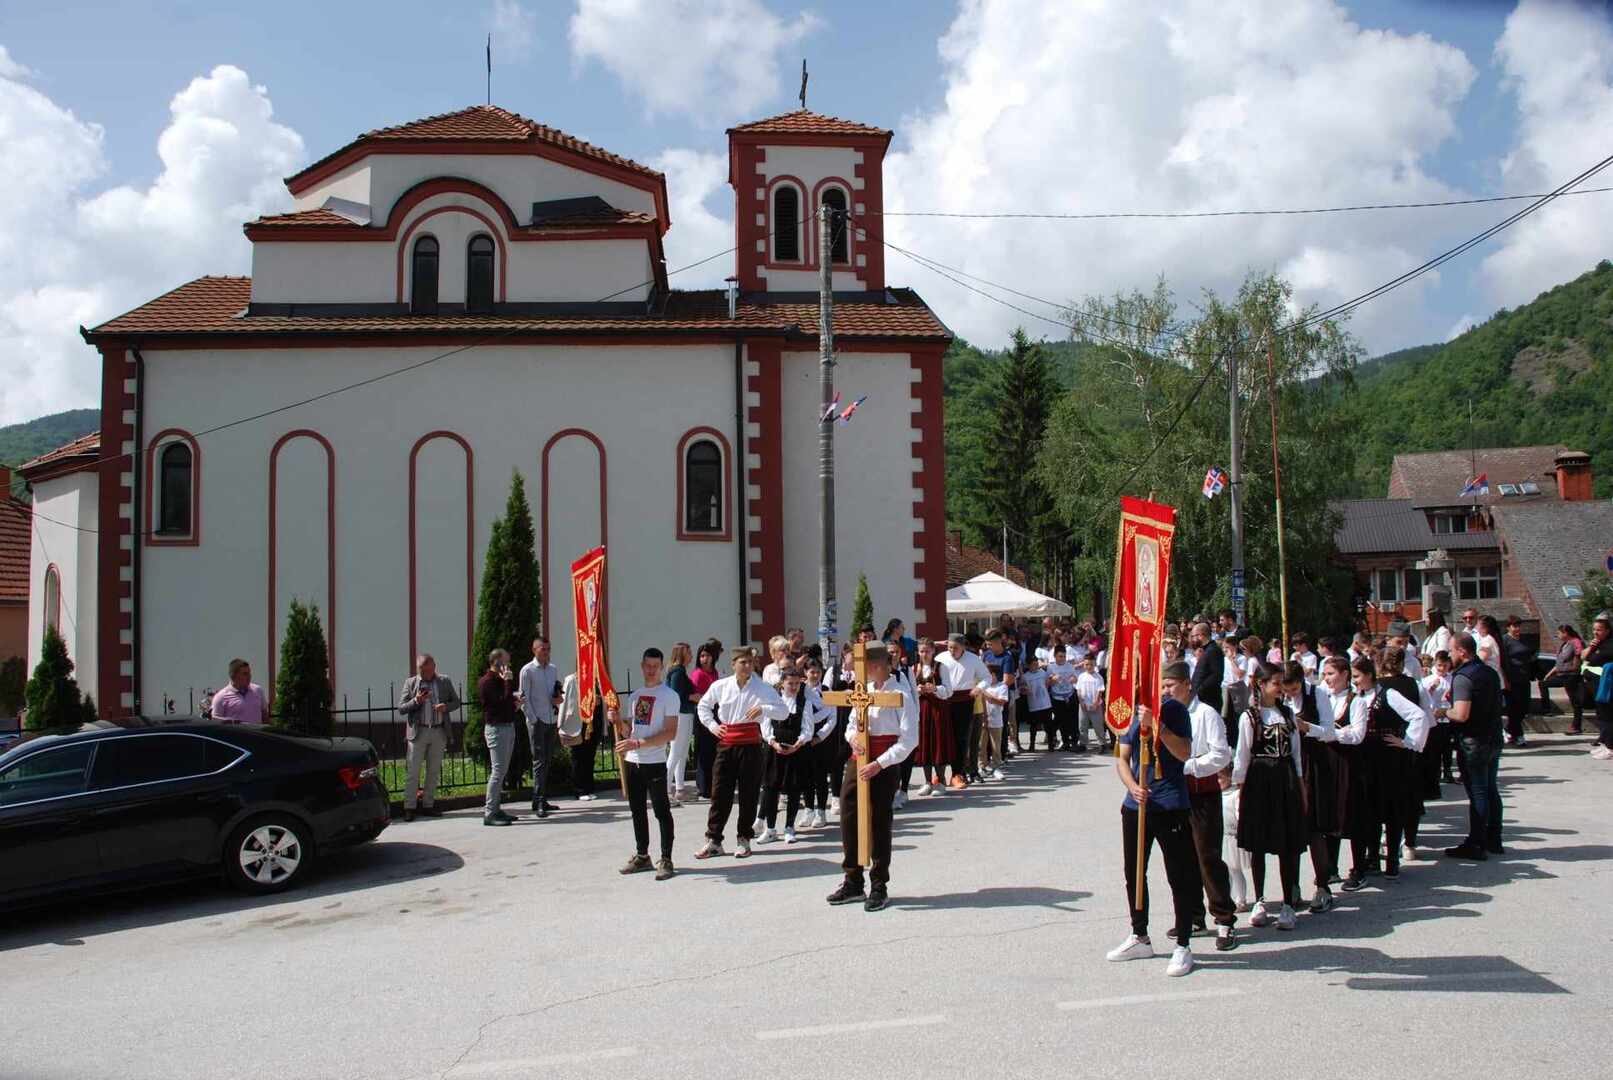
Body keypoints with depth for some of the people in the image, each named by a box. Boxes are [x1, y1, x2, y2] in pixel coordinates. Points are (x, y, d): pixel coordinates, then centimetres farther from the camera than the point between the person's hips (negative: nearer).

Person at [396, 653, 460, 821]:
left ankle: (428, 805, 15)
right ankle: (409, 807, 0)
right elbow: (401, 708, 1)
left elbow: (456, 701, 13)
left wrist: (446, 707, -9)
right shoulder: (410, 682, 3)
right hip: (418, 732, -2)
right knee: (413, 771, -4)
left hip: (438, 732, 2)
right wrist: (416, 701, -17)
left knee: (434, 771, 7)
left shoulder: (445, 681, 8)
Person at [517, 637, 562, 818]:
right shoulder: (527, 670, -5)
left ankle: (542, 800, 15)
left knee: (547, 761, 9)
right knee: (539, 761, -9)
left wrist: (558, 699, 1)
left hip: (551, 721, 6)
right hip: (536, 721, -6)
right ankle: (538, 803, -10)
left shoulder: (553, 669, 14)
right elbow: (524, 699, -7)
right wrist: (534, 720, -11)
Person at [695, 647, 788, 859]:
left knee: (749, 794, 5)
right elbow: (703, 705, 20)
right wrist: (712, 725, 7)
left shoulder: (762, 688, -4)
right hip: (726, 744, 2)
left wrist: (763, 709, -22)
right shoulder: (720, 686, 3)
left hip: (750, 745, -1)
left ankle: (744, 840, 17)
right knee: (720, 793, 3)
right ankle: (713, 841, 11)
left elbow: (784, 712, -6)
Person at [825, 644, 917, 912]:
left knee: (879, 826, 2)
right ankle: (853, 883, 21)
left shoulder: (900, 696, -11)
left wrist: (879, 764, -20)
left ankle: (879, 887, 15)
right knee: (849, 821, 8)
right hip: (857, 761, 7)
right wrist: (852, 736, -6)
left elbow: (909, 740, -15)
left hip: (883, 767, -6)